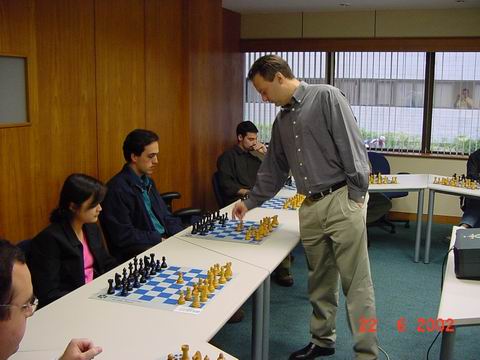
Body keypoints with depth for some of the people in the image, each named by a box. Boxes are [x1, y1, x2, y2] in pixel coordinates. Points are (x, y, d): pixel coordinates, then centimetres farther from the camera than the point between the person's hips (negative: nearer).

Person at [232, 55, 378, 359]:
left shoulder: (326, 97, -6)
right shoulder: (282, 120, 17)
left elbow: (352, 147, -12)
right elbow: (274, 169, 24)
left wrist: (357, 196, -14)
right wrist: (251, 202, 24)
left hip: (342, 200, -7)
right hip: (310, 208, 7)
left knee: (356, 282, -3)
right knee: (320, 280, 16)